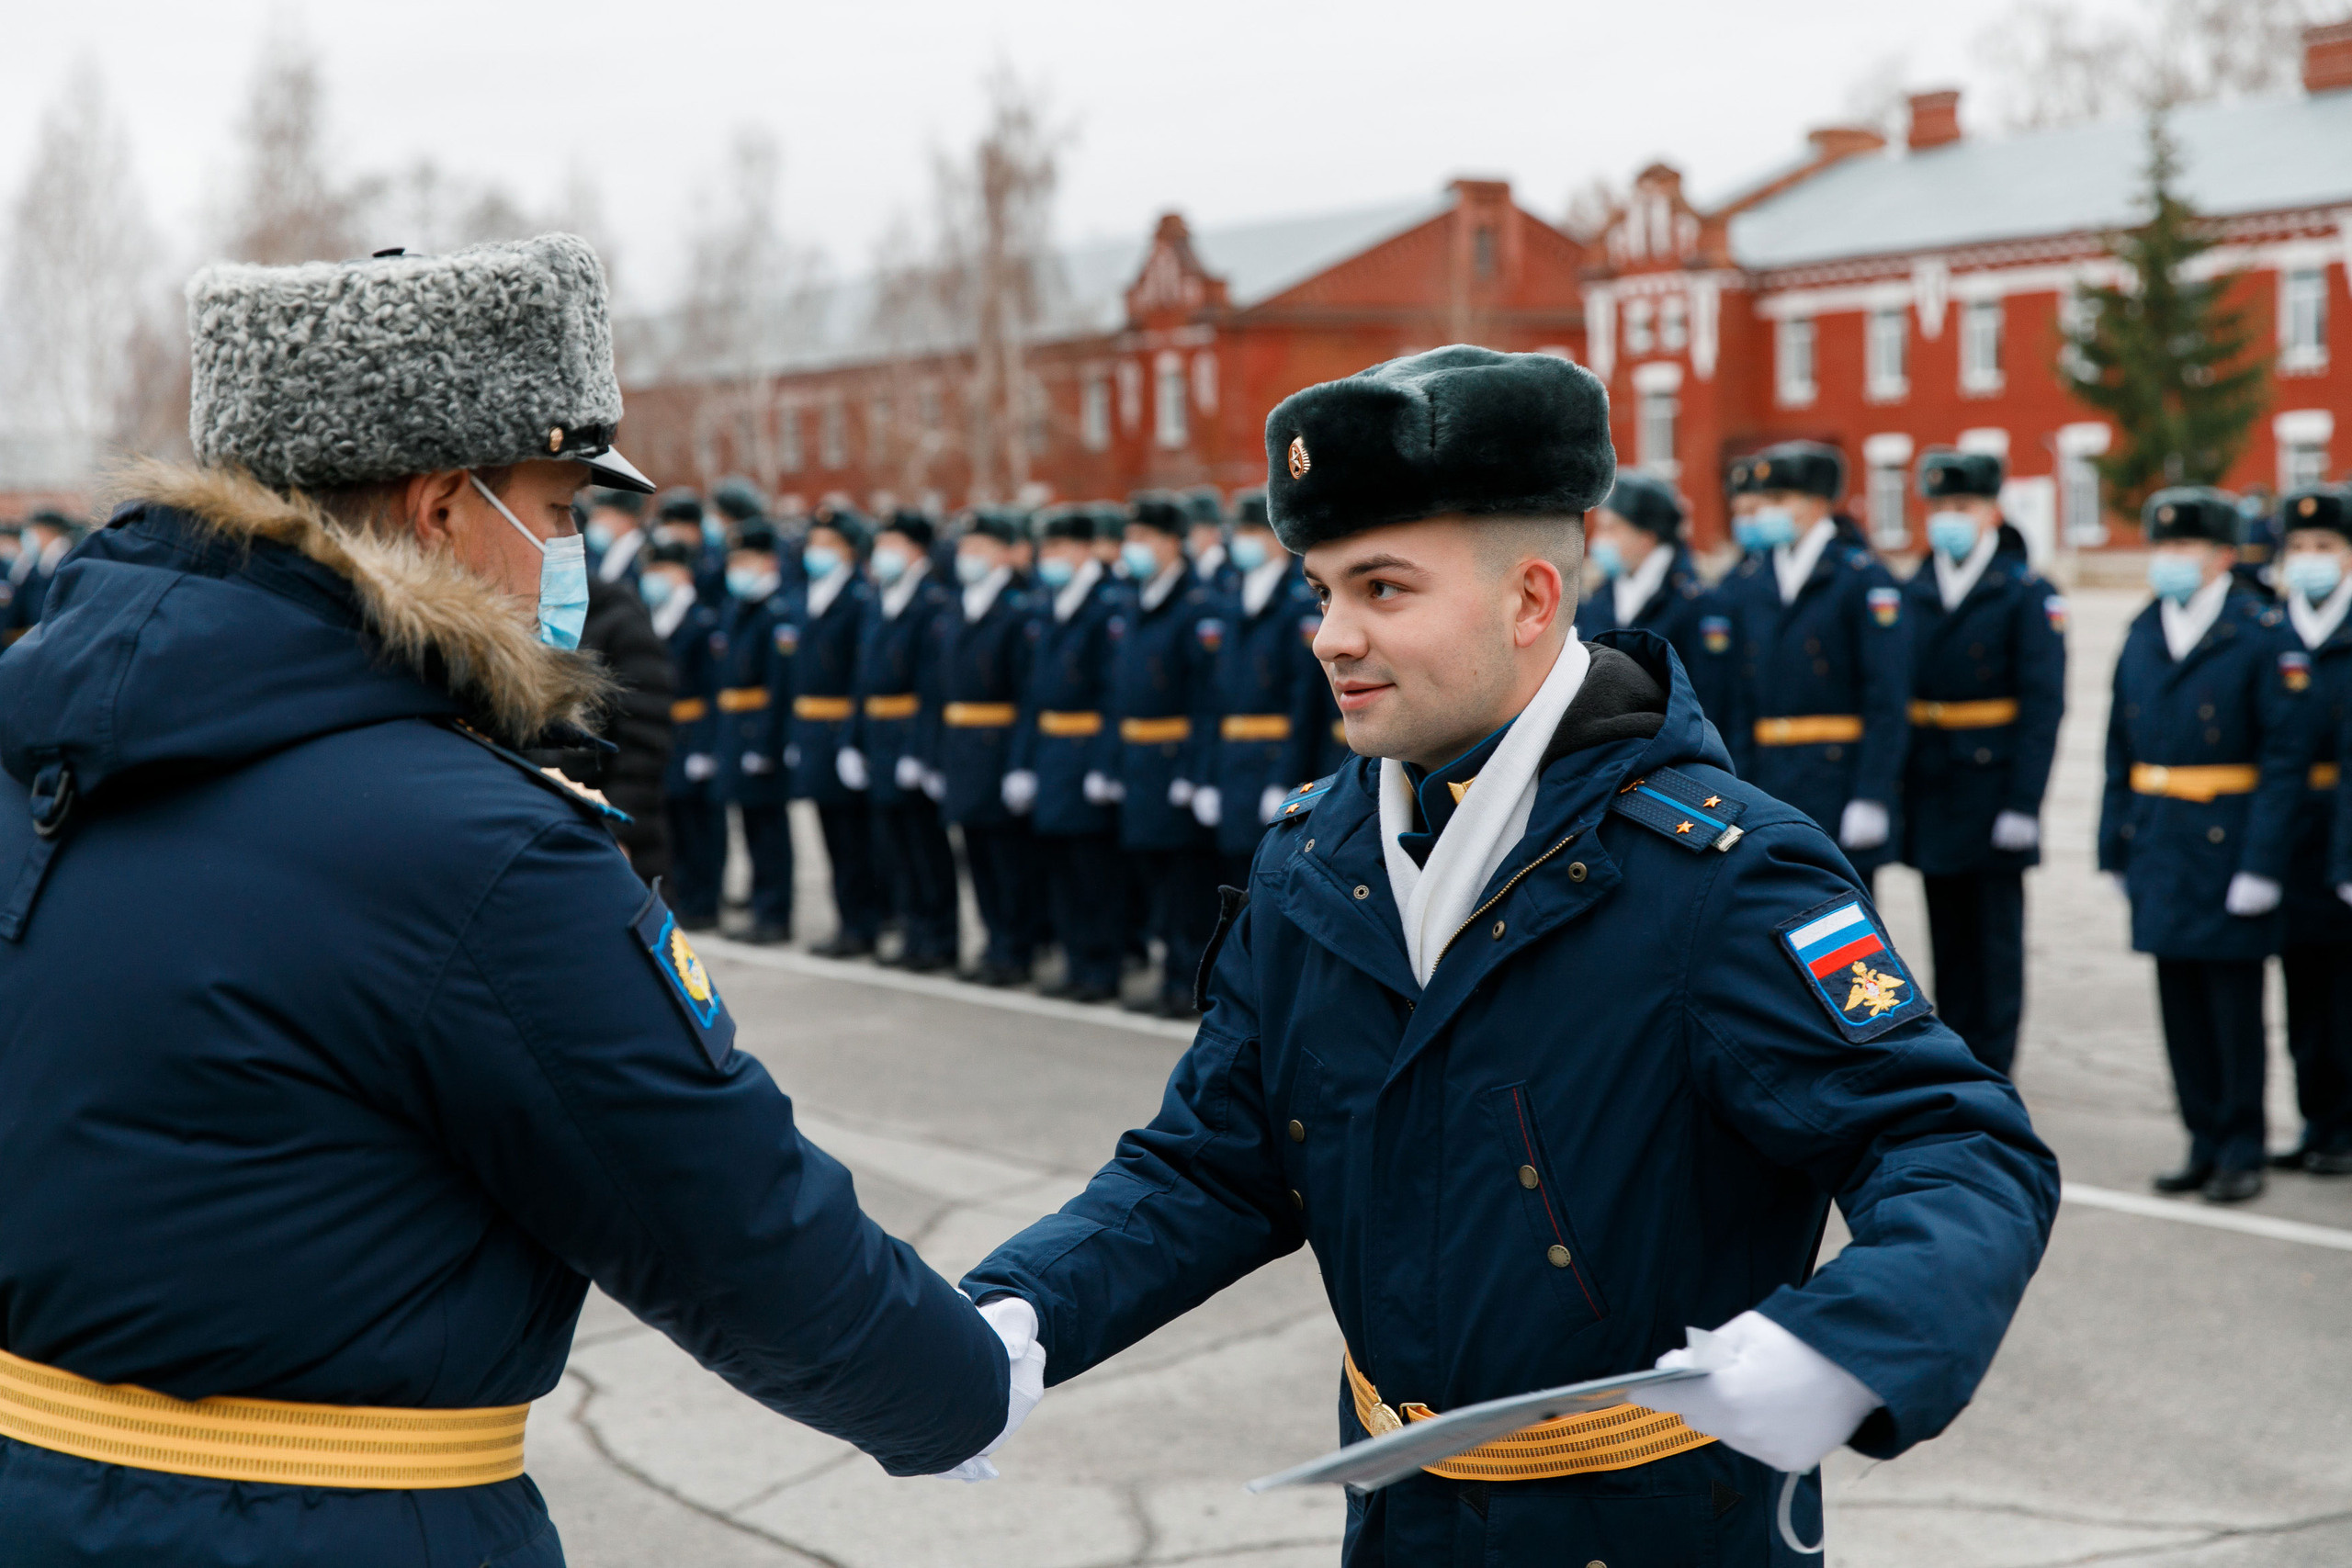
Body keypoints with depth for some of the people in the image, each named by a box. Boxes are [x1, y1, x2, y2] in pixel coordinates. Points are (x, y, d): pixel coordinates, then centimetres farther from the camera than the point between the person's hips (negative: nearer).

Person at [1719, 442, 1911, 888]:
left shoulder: (1864, 580, -5)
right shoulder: (1743, 584, 11)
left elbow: (1888, 700, -10)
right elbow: (1737, 697, 11)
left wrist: (1872, 797, -15)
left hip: (1840, 779, -5)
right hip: (1768, 781, 5)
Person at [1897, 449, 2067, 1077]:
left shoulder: (2027, 595, -5)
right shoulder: (1911, 595, 9)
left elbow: (2043, 706, -11)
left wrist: (2024, 803, -17)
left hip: (1993, 786, -4)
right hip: (1931, 790, 4)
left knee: (1996, 935, 2)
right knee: (1949, 937, 11)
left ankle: (1993, 1075, 10)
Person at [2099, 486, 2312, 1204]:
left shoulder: (2263, 635, -8)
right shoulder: (2143, 634, 10)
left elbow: (2287, 756, -11)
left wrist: (2262, 864, -16)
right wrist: (2116, 845, 9)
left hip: (2228, 847, -5)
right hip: (2159, 848, 5)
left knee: (2235, 1003, 2)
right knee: (2181, 1005, 10)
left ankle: (2242, 1151, 13)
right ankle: (2204, 1143, 20)